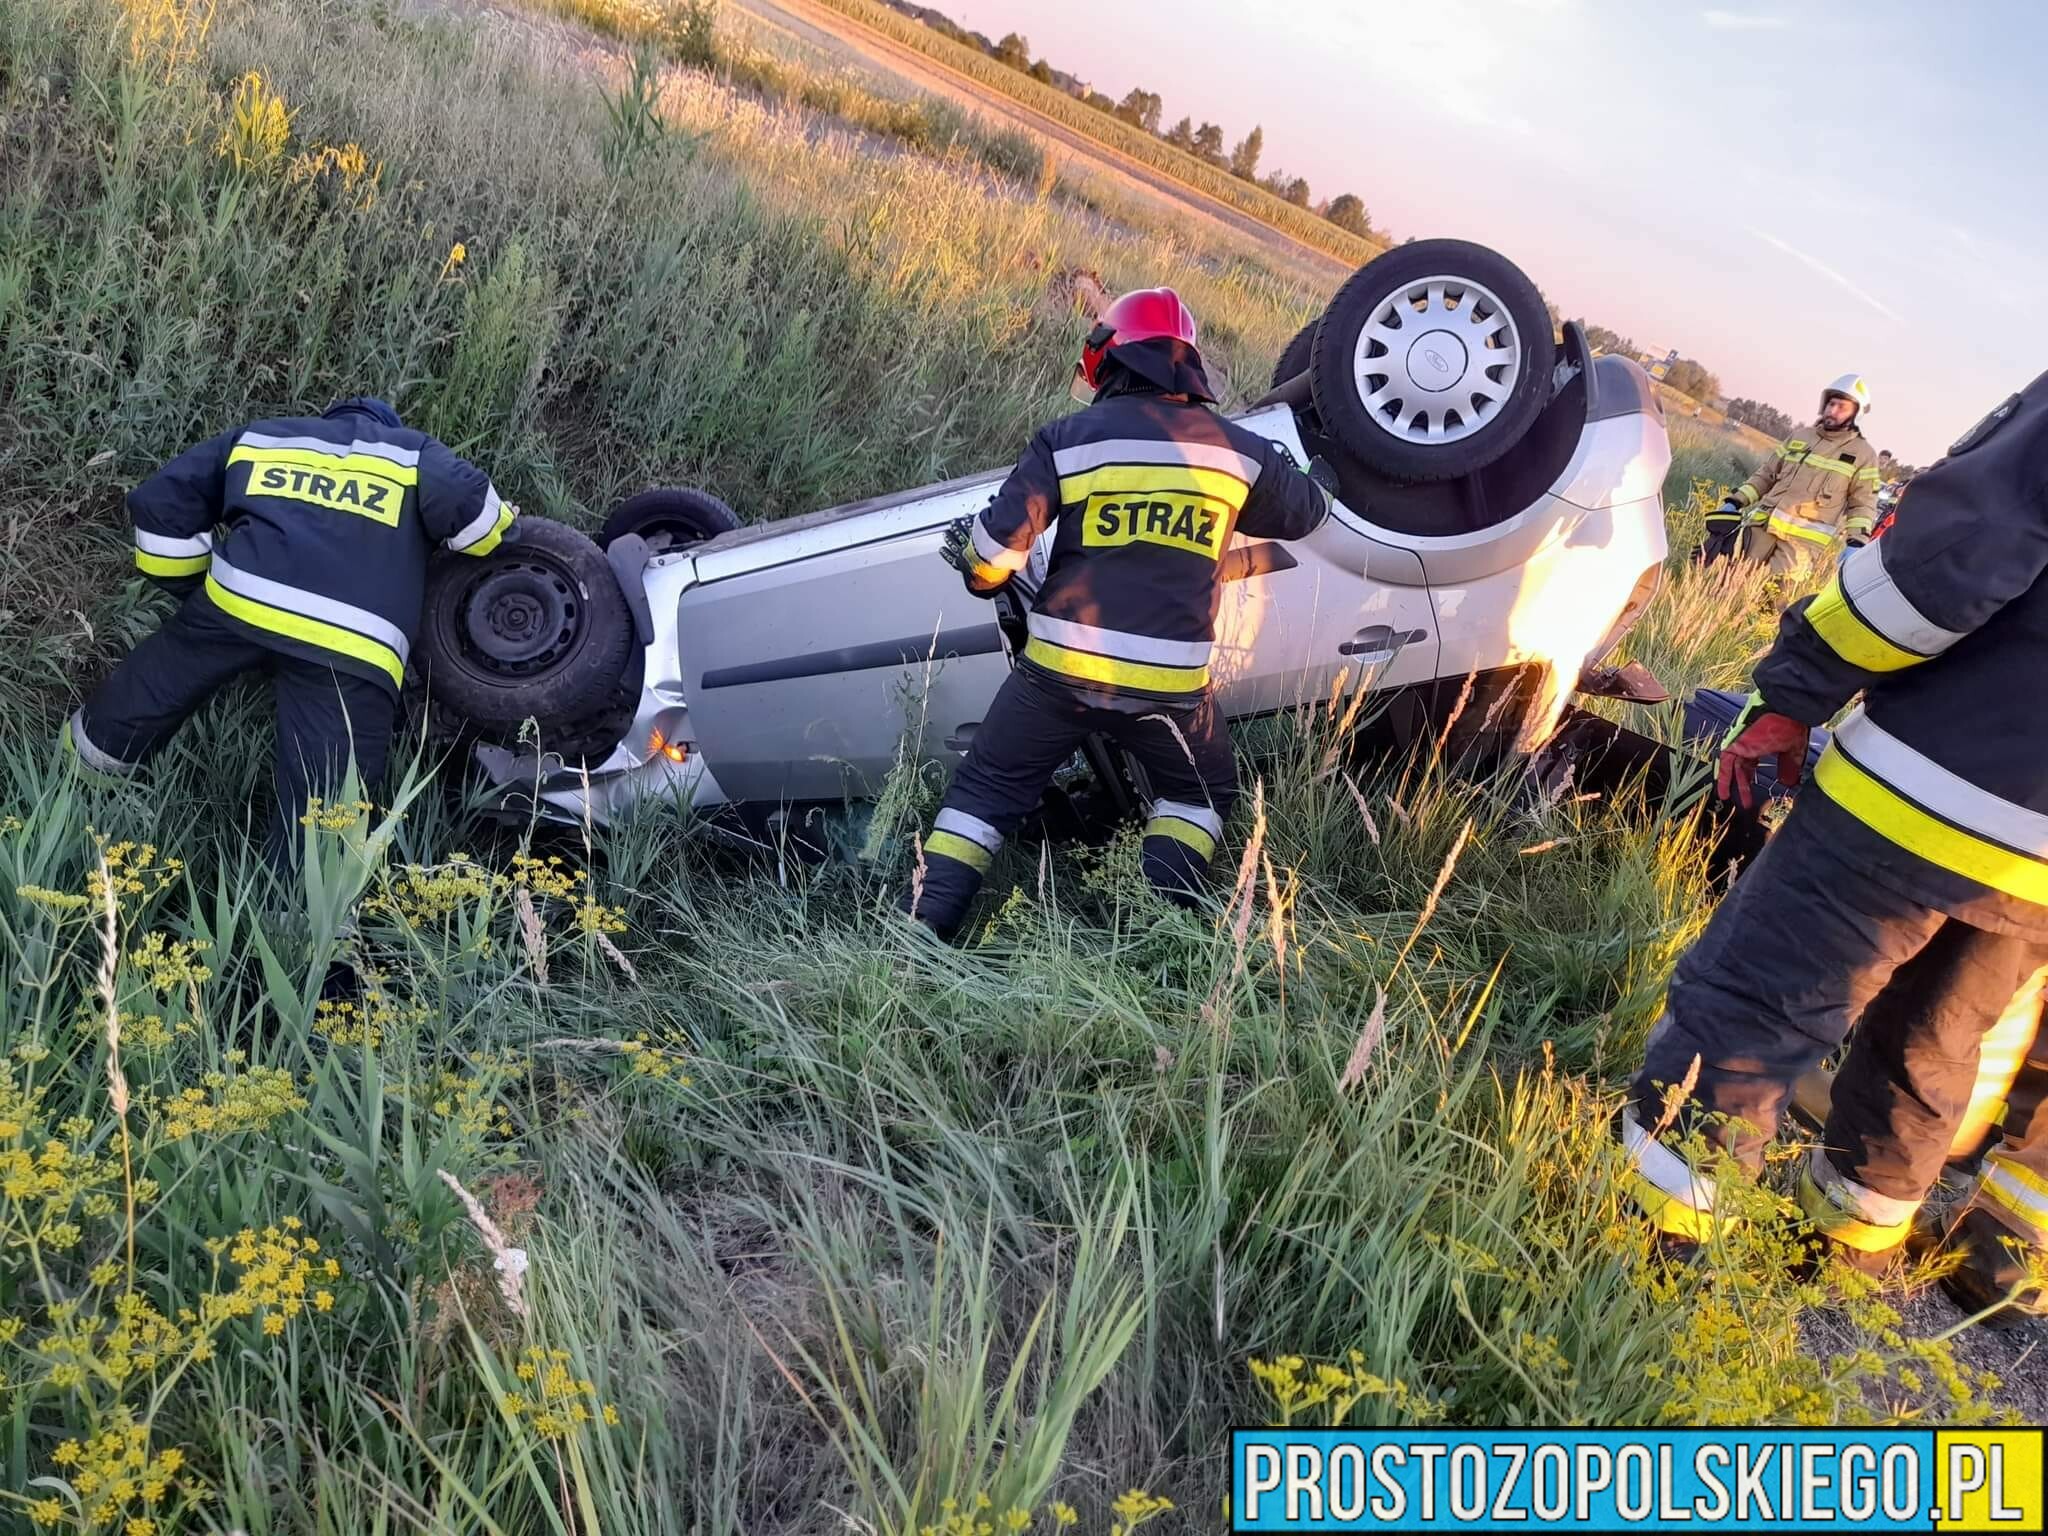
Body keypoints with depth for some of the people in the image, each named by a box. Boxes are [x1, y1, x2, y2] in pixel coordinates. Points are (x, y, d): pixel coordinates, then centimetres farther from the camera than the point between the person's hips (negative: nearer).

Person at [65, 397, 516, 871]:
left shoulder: (256, 438, 31)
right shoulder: (413, 454, 23)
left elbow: (161, 503, 26)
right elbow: (469, 506, 1)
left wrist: (192, 581, 37)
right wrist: (500, 528, 23)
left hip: (238, 601, 3)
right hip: (351, 649, -3)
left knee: (161, 674, 34)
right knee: (321, 810, -3)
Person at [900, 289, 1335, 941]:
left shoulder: (1069, 438, -3)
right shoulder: (1238, 450, 5)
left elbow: (1000, 544, -8)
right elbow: (1303, 512, 23)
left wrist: (978, 567, 16)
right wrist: (1323, 470, 47)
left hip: (1059, 670, -1)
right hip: (1170, 687, 1)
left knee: (984, 791, 15)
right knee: (1205, 792, 27)